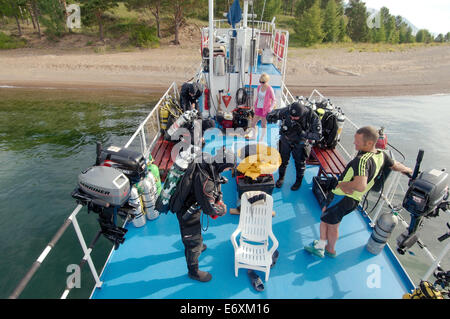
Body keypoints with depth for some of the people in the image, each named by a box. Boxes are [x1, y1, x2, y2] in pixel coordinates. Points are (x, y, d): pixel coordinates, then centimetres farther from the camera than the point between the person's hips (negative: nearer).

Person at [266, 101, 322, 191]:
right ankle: (281, 178, 45)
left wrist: (302, 133, -36)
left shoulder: (312, 117, -29)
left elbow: (318, 135, -24)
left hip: (300, 143, -1)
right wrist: (272, 117, -42)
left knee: (300, 163, 15)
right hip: (285, 140, 1)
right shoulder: (287, 110, -27)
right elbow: (270, 114, -17)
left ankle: (299, 181, 43)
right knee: (283, 160, 17)